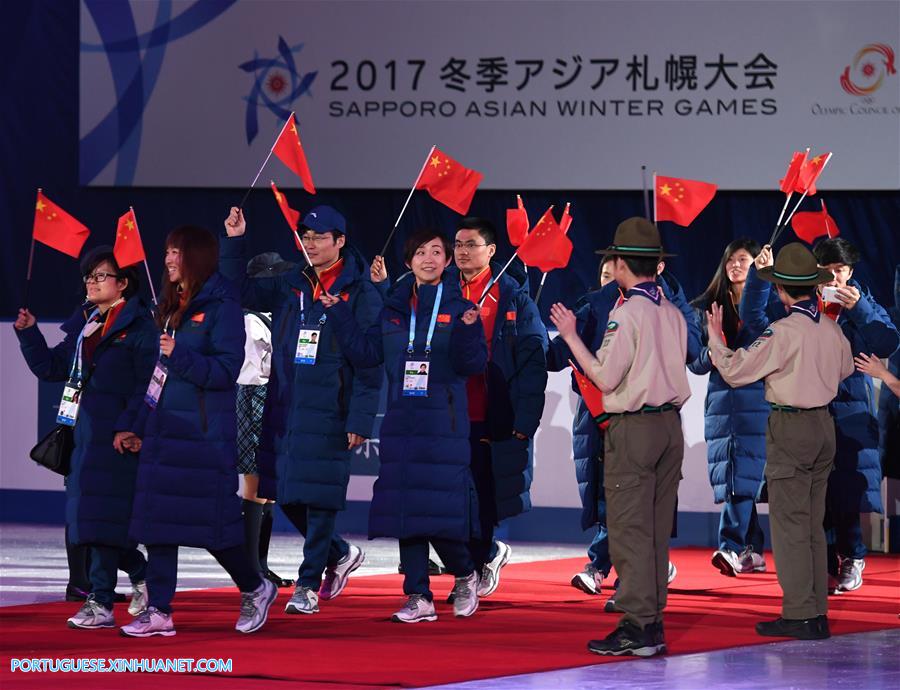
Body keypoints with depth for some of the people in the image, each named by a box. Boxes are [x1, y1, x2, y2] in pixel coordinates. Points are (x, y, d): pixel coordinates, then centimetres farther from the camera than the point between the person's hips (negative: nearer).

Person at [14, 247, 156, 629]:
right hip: (87, 431, 8)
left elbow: (148, 382, -12)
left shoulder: (138, 325, -6)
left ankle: (101, 603, -4)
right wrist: (29, 334, 6)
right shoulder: (83, 323, 17)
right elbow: (52, 367, 19)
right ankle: (141, 575, 19)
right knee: (89, 513, 7)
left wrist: (129, 427, -19)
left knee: (102, 515, -10)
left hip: (120, 435, -8)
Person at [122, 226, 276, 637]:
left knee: (210, 520, -4)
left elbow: (226, 371, -16)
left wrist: (180, 356, -27)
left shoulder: (221, 307, -8)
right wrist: (142, 426, 20)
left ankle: (255, 589, 17)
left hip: (203, 434, -8)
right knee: (156, 520, 3)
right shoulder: (173, 308, 16)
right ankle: (159, 612, 5)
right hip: (164, 430, 8)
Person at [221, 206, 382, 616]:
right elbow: (243, 291, 15)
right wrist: (234, 242, 2)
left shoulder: (360, 294, -5)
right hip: (284, 407, 6)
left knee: (319, 497, -3)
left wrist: (361, 419, -12)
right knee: (285, 493, 8)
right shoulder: (290, 286, 11)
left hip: (329, 411, -6)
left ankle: (308, 585, 6)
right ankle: (340, 554, 29)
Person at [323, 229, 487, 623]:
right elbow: (365, 353, 12)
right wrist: (339, 316, 6)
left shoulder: (459, 307, 0)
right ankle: (419, 598, 7)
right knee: (406, 508, 3)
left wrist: (468, 331, -27)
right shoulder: (393, 309, 12)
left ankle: (464, 576, 18)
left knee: (440, 510, -8)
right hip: (401, 423, 4)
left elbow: (473, 365, -9)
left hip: (444, 424, -4)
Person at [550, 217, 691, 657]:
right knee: (658, 531, 11)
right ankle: (652, 623, 14)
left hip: (633, 428, -8)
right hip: (671, 425, 8)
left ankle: (637, 626, -7)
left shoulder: (627, 313, -13)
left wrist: (570, 336, -5)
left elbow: (605, 377, -13)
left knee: (630, 530, -5)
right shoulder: (673, 313, 9)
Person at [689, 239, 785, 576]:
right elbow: (695, 361, 12)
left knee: (745, 474, -14)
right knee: (728, 477, 0)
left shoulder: (770, 301, 5)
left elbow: (753, 315, -19)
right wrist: (711, 353, -8)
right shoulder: (709, 306, 15)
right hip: (722, 399, 4)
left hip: (758, 398, -4)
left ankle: (732, 548, -20)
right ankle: (751, 552, 7)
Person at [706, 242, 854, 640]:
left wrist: (715, 339, 3)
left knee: (789, 524, -3)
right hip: (824, 424, 7)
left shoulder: (783, 332, -17)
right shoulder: (831, 329, 4)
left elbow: (735, 371, -12)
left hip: (791, 428, -7)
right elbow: (845, 369, 22)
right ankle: (818, 614, 16)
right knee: (813, 525, 13)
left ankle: (800, 615, -5)